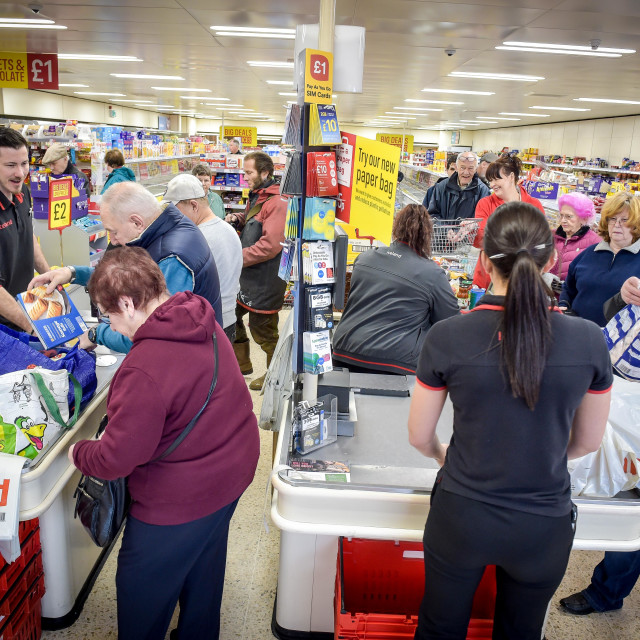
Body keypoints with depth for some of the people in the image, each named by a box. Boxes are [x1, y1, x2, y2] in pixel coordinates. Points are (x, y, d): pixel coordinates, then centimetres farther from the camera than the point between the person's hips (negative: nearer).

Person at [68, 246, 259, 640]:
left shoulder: (143, 371, -33)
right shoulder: (204, 323, -6)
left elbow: (116, 460, -26)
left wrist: (78, 452, -3)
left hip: (182, 498, -9)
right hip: (233, 470, 9)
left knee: (140, 593, 18)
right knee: (203, 575, 31)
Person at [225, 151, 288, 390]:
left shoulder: (277, 203, -20)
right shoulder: (255, 197, 13)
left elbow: (270, 245, -28)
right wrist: (238, 219, 8)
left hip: (264, 280, -10)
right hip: (246, 275, 10)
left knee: (263, 330, 3)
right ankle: (241, 363, 37)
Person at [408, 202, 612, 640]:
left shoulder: (447, 337, -18)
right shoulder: (590, 341, -14)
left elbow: (419, 437, -6)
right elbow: (589, 441, 1)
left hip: (461, 518, -1)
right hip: (544, 528, 2)